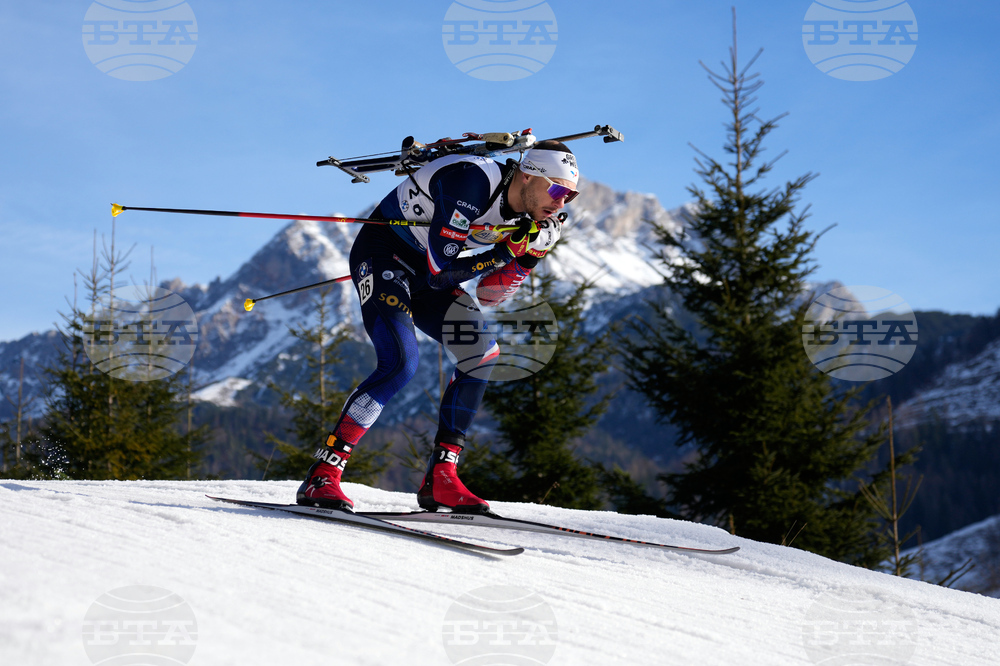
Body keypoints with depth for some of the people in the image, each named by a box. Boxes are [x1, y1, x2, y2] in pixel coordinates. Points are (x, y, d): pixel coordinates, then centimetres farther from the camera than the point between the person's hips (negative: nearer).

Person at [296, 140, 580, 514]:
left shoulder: (525, 213, -3)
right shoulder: (472, 182, -29)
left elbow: (487, 297, 1)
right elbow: (440, 274, -29)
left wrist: (527, 257, -13)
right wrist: (506, 251, -25)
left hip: (421, 271, 9)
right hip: (381, 255, -9)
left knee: (483, 355, -3)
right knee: (401, 362, -26)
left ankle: (440, 480, 1)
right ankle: (323, 476, -21)